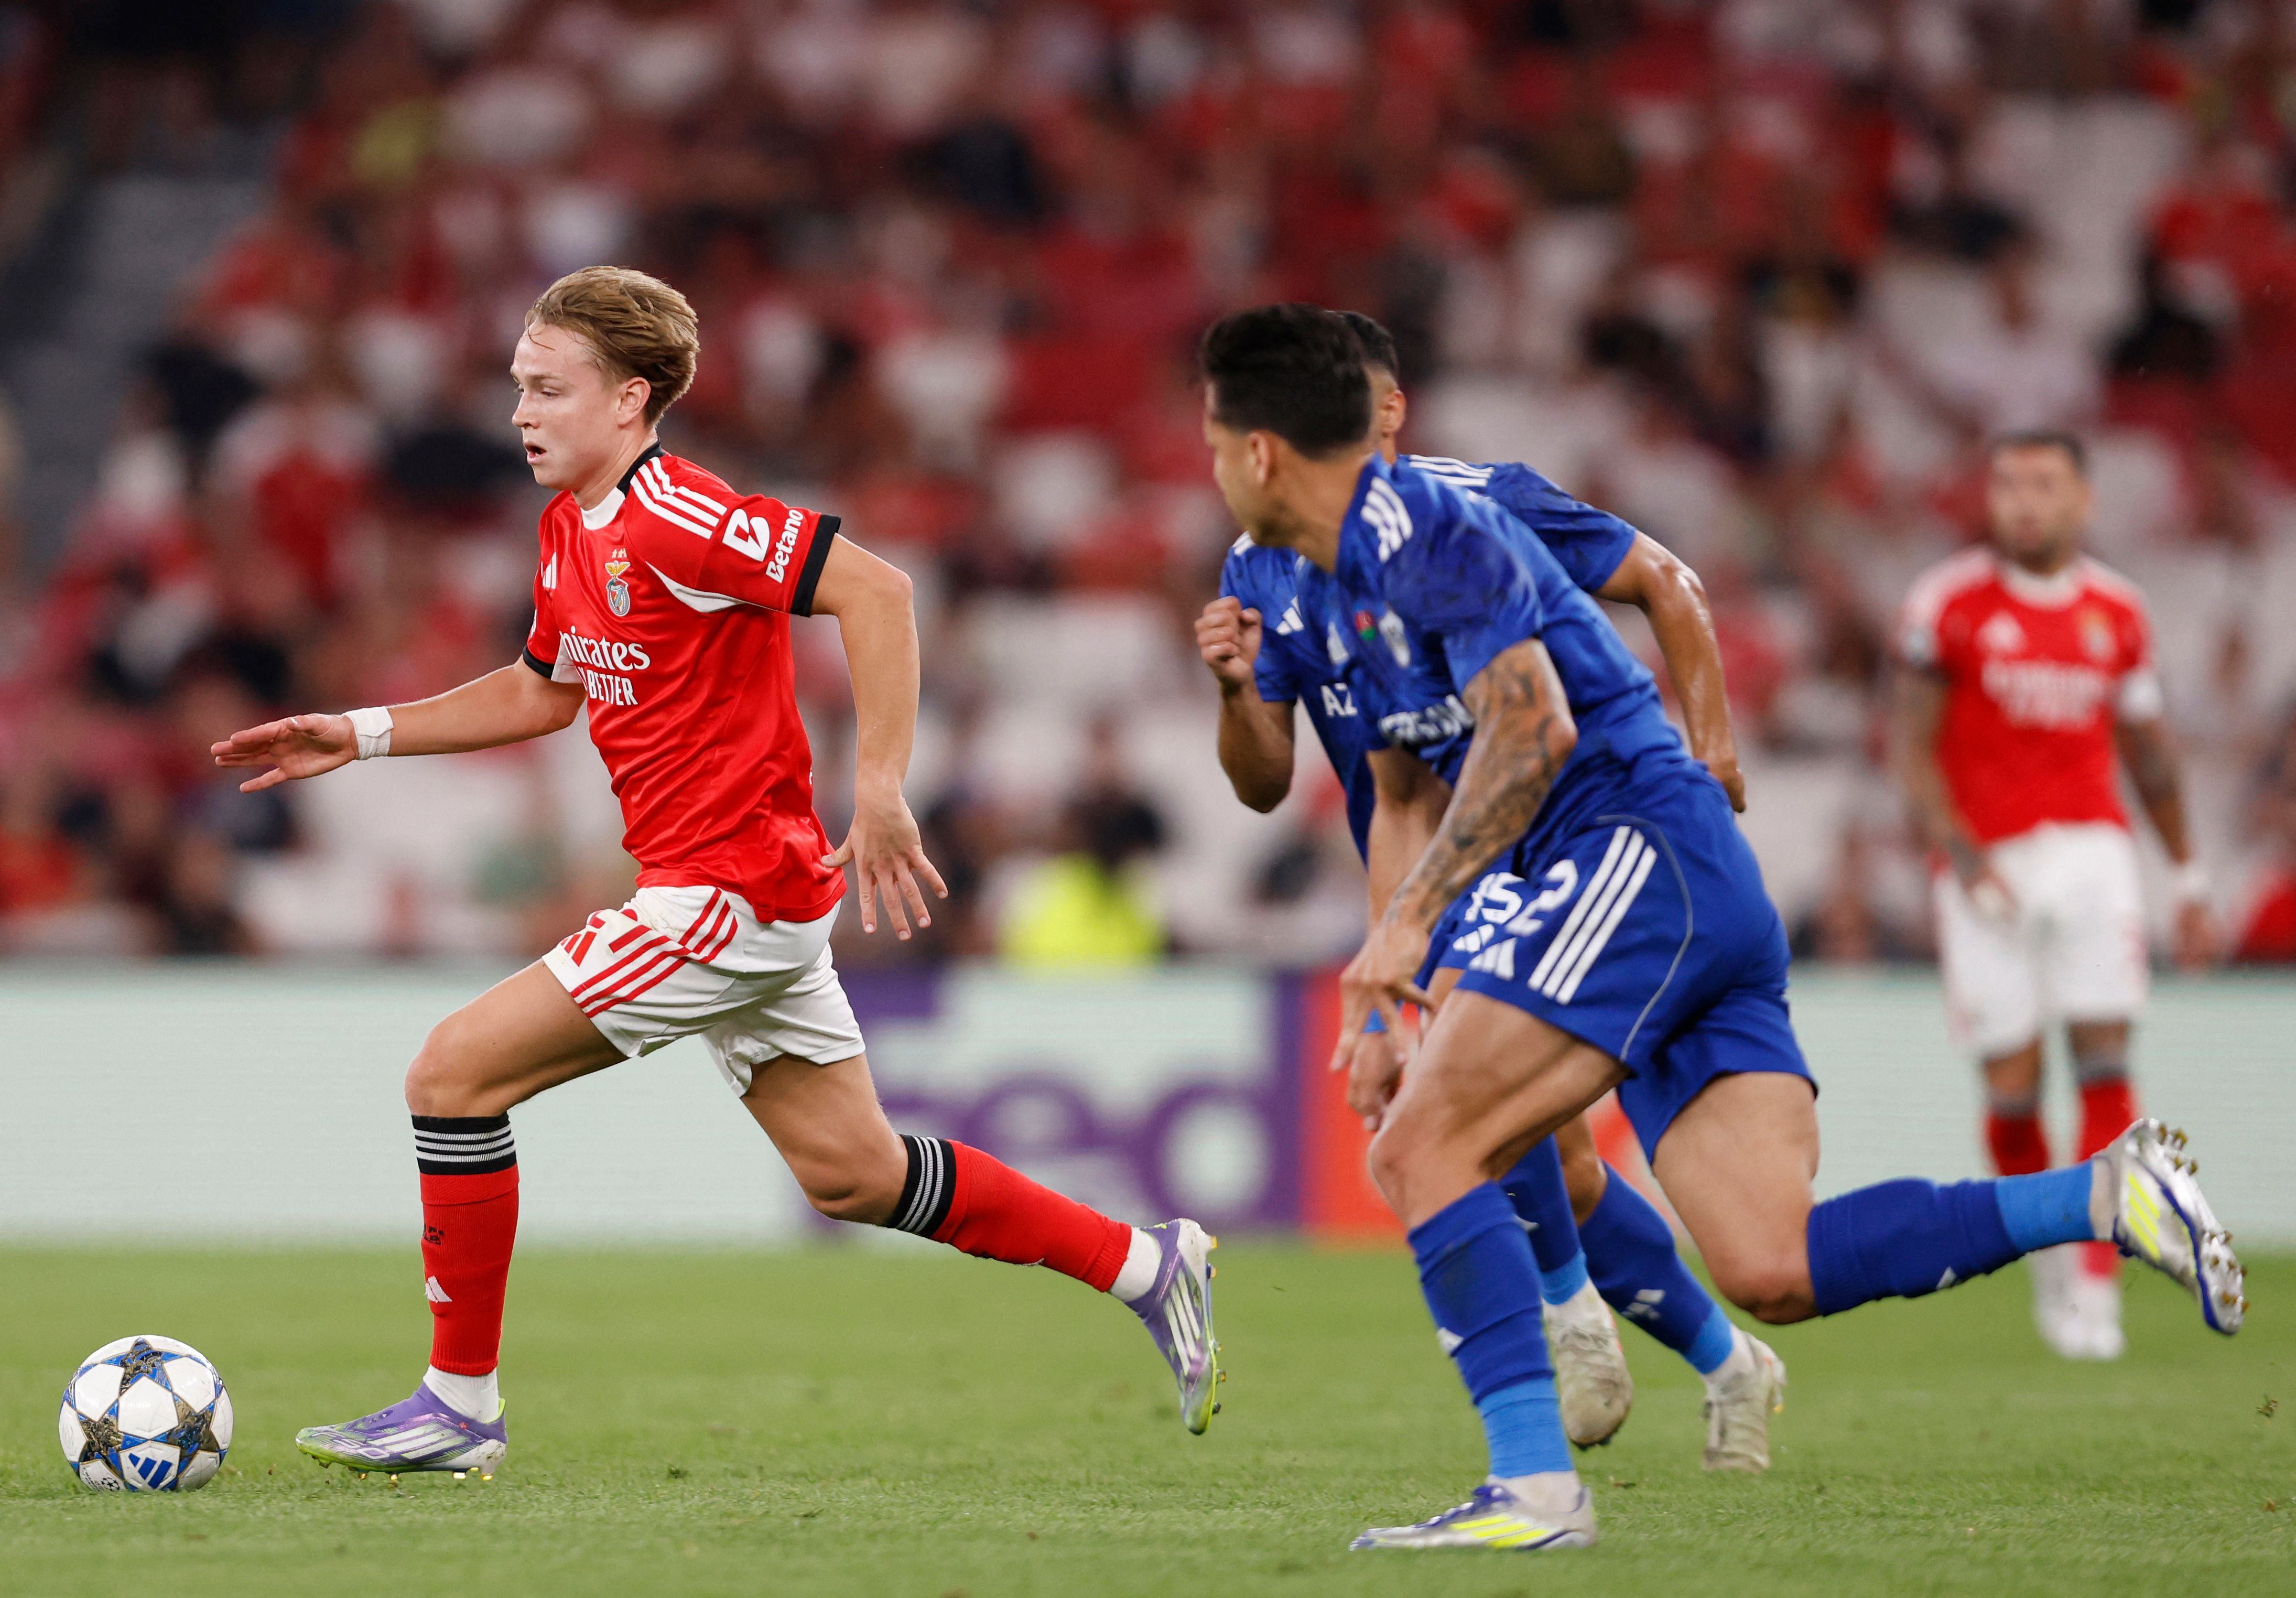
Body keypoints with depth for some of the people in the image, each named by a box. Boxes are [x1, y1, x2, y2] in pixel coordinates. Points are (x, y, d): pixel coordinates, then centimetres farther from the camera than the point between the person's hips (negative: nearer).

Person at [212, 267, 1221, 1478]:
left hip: (729, 895, -10)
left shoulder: (674, 521, -18)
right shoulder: (571, 528, 12)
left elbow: (873, 590, -24)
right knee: (852, 1179, 15)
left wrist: (879, 789, -25)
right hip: (750, 893, 10)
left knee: (455, 1070, -10)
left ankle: (459, 1408, -3)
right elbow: (541, 693, 27)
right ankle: (1145, 1266, 24)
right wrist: (363, 736, 19)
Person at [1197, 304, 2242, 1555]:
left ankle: (1533, 1486, -20)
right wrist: (1385, 993, 23)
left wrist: (1409, 917, -20)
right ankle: (2105, 1195, -4)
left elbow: (1531, 728, -20)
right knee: (1772, 1273, -5)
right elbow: (1403, 787, 31)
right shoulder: (1328, 590, 22)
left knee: (1420, 1152, -15)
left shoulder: (1423, 531, -9)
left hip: (1647, 851, -9)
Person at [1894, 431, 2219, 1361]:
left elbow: (2148, 752, 18)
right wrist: (1958, 854, -14)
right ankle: (2047, 1252, 20)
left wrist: (2190, 878, 19)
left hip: (2091, 848, 2)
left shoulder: (2116, 612, 9)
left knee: (2104, 1062, -9)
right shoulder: (1949, 605, -1)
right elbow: (1915, 747, -1)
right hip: (1988, 861, -2)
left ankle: (2095, 1283, -7)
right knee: (2013, 1088, -4)